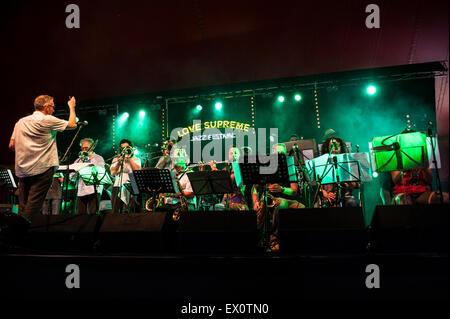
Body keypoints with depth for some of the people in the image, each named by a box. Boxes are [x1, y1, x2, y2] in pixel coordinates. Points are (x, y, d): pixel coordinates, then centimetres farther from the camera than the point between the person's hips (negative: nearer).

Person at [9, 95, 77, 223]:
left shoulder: (21, 122, 14)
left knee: (23, 207, 9)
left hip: (22, 170, 6)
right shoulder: (48, 120, -5)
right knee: (33, 207, -8)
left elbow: (11, 145, 12)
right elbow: (72, 124, 6)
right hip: (41, 169, -6)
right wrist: (72, 107, 21)